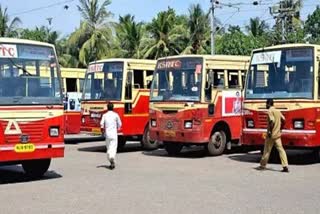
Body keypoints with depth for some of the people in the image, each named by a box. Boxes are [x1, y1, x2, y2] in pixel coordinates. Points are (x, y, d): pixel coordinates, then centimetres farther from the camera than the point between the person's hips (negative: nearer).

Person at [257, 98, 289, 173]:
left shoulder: (270, 111, -11)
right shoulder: (278, 111, 12)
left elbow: (272, 121, -24)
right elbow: (283, 120, 11)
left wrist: (269, 131, -20)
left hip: (271, 135, -6)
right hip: (278, 134, 6)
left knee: (267, 150, 6)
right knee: (281, 149, 1)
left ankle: (263, 165, 18)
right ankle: (285, 166, -7)